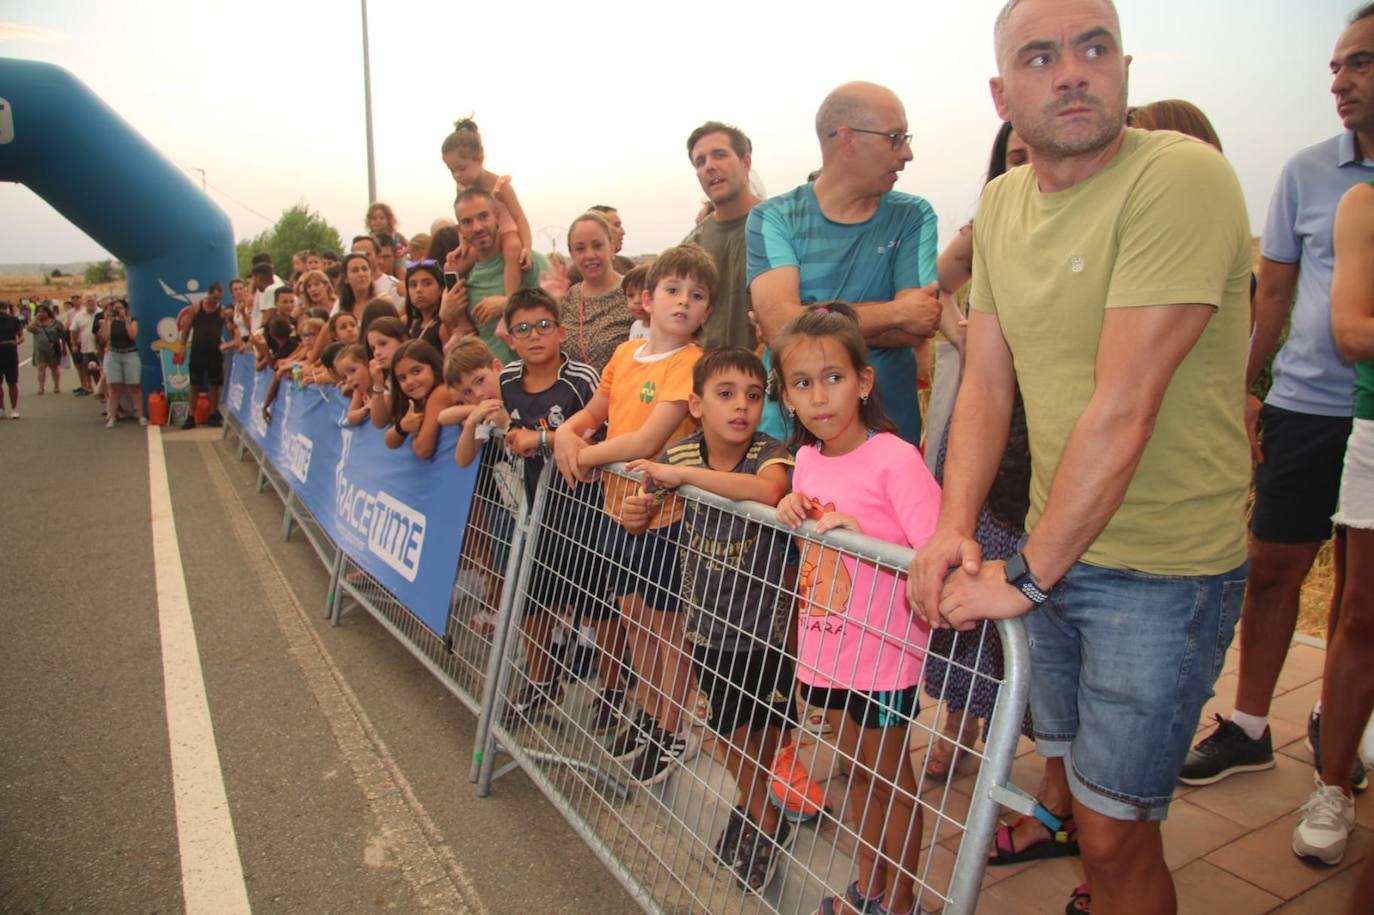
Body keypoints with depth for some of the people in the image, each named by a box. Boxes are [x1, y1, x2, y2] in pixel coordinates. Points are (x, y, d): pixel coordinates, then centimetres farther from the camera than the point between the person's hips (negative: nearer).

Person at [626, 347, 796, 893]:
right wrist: (637, 514, -14)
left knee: (766, 732, 13)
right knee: (731, 731, 20)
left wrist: (683, 474, -40)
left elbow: (770, 489, -45)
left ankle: (752, 808, 43)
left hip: (768, 626, -4)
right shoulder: (680, 453, -8)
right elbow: (654, 508, 10)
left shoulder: (770, 454, -21)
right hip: (708, 623, 4)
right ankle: (758, 815, 47)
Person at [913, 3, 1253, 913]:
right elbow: (986, 383, 3)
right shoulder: (1001, 204, 5)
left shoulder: (1181, 178, -18)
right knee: (1068, 772, 21)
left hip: (1164, 570, -6)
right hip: (1051, 549, 6)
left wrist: (1028, 576, -20)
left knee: (1113, 828, 3)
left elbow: (1122, 409, -24)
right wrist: (953, 527, -10)